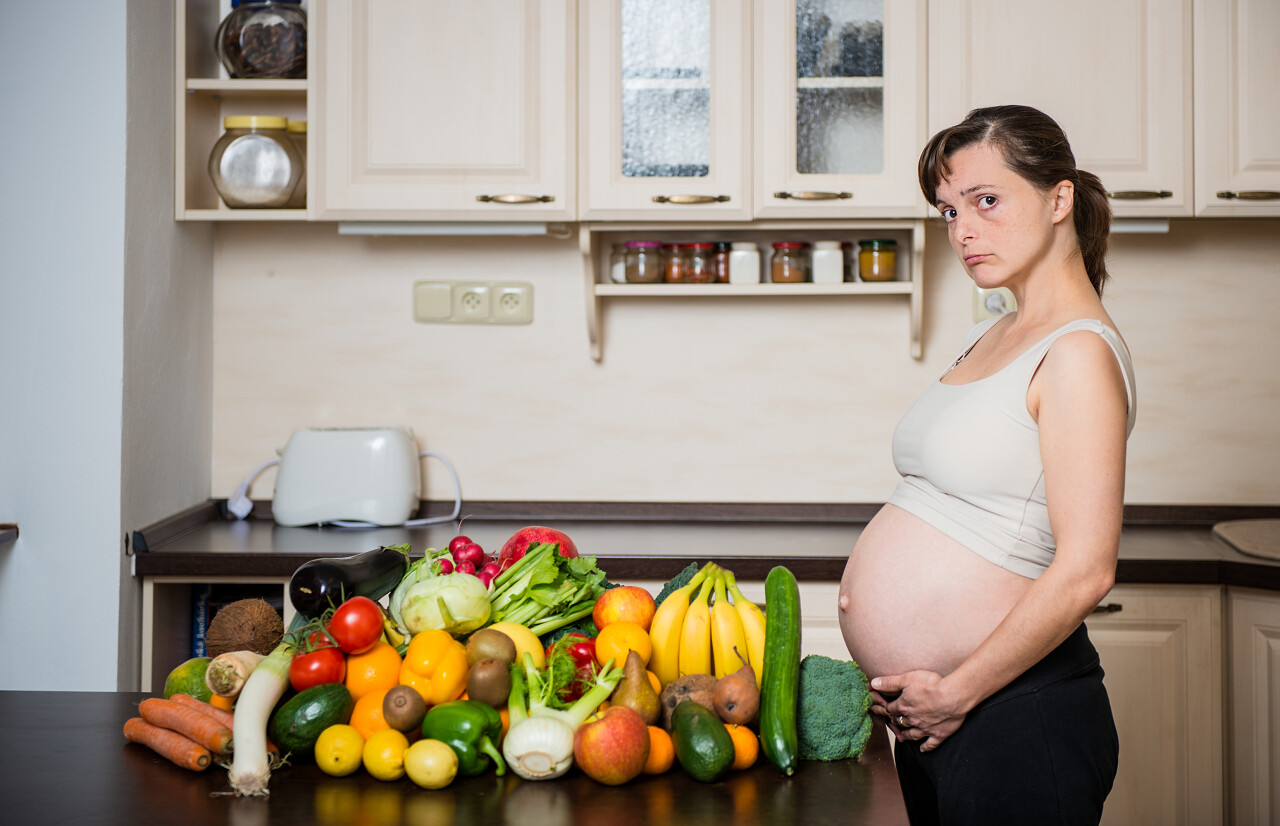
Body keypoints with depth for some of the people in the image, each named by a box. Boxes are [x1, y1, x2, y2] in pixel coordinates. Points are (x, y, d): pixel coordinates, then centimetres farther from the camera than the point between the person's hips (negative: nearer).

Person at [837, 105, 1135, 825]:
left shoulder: (1080, 353, -15)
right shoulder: (989, 340, 12)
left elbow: (1083, 571, -22)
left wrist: (955, 692, -15)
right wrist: (906, 675, 7)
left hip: (1015, 716, -8)